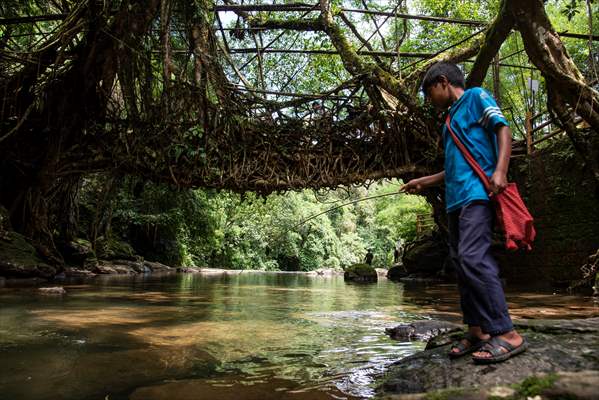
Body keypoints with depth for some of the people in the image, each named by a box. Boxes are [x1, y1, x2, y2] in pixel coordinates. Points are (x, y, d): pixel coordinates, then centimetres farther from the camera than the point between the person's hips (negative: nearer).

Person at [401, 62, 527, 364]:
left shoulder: (475, 96, 8)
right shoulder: (451, 119, 29)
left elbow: (503, 129, -5)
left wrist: (500, 171, -19)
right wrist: (424, 182, 30)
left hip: (477, 193, -9)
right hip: (455, 198, 9)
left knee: (472, 258, -20)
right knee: (461, 262, 3)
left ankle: (506, 334, -15)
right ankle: (477, 331, 7)